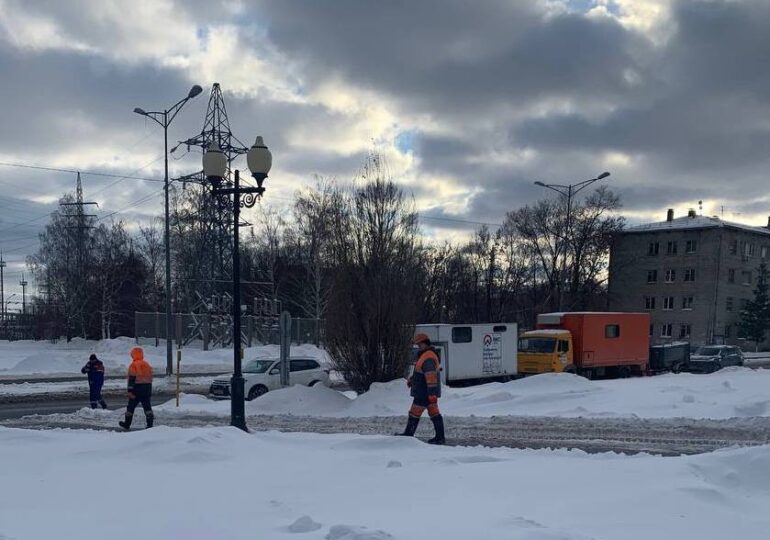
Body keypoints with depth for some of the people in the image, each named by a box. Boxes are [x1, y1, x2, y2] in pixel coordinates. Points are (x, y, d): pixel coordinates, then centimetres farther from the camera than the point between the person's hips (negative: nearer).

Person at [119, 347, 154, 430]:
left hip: (137, 389, -5)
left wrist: (130, 391, -15)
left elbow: (131, 379, -15)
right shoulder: (147, 364, 10)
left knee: (131, 406, 9)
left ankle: (127, 424, 20)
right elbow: (150, 377, 15)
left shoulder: (133, 365, -10)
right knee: (147, 406, 3)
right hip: (147, 389, 5)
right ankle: (150, 424, -4)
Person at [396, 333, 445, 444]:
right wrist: (411, 379, 18)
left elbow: (431, 377, -28)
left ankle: (408, 435, 14)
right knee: (434, 413, 9)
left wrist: (432, 393, -31)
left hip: (424, 393, -10)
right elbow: (421, 371, 26)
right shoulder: (428, 355, 14)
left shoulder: (428, 358, -21)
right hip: (429, 393, 10)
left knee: (414, 413, 3)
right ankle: (440, 437, 10)